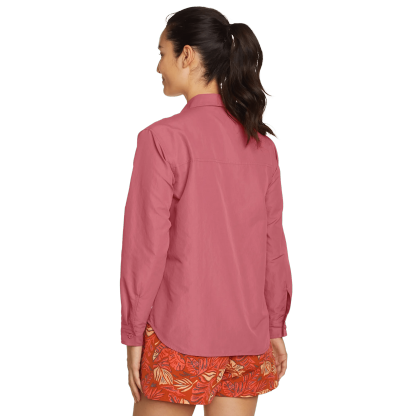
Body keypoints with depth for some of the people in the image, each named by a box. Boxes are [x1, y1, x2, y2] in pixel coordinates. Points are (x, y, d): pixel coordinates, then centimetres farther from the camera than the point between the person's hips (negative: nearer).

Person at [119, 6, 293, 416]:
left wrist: (133, 334, -3)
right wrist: (276, 328, 15)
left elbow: (147, 246, -11)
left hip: (180, 335, -5)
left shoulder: (162, 138, -12)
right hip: (247, 337, 5)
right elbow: (273, 243, 7)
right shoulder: (261, 144, 3)